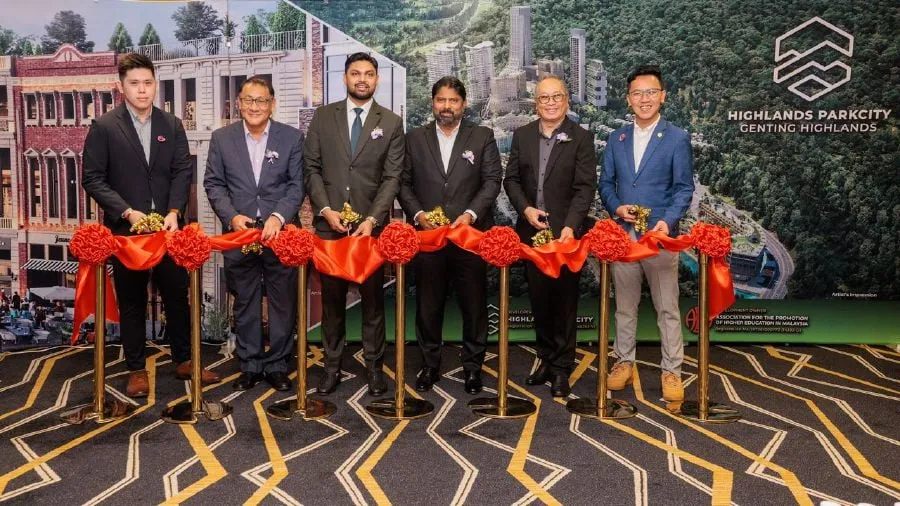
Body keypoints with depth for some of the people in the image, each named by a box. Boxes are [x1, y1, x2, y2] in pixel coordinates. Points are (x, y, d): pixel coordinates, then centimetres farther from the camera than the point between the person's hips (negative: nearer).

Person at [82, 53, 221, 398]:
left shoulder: (172, 125, 6)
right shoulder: (104, 127, -3)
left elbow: (183, 172, 2)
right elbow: (93, 179, -5)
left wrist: (174, 212, -13)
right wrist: (127, 212, -16)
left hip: (166, 226, 3)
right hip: (125, 229, -2)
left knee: (178, 294, 10)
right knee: (132, 302, 8)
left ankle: (184, 361, 25)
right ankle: (136, 369, 21)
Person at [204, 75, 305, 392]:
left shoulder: (292, 138, 1)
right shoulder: (221, 138, 5)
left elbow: (296, 185, -2)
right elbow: (213, 184, 5)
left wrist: (278, 217, -17)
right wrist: (232, 216, -11)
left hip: (280, 232, -1)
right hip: (239, 232, 1)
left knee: (283, 303, 6)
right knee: (245, 304, 10)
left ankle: (277, 365, 20)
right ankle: (250, 365, 23)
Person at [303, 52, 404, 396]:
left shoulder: (391, 123, 4)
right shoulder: (323, 117, 7)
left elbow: (392, 177, -1)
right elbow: (311, 168, 5)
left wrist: (372, 219, -12)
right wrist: (326, 210, -8)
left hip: (371, 225, -1)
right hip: (329, 223, 1)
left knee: (372, 298, 5)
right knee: (332, 298, 7)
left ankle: (374, 366, 16)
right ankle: (332, 365, 18)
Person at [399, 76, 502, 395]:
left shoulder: (483, 137, 6)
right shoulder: (415, 139, 10)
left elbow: (492, 180, -1)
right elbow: (404, 183, 8)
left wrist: (471, 213, -15)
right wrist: (418, 213, -8)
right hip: (427, 234, 1)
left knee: (474, 303, 6)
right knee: (428, 304, 8)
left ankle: (472, 364, 19)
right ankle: (430, 363, 22)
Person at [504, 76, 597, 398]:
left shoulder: (581, 138, -3)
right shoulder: (522, 135, 8)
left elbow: (585, 187, -10)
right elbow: (511, 179, 8)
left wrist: (570, 226, -22)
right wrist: (526, 209, -9)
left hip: (566, 232, -4)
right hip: (531, 231, 4)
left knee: (565, 301, 4)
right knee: (539, 299, 12)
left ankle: (561, 368, 15)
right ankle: (547, 359, 27)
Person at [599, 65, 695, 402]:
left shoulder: (677, 138, 1)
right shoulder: (616, 138, 11)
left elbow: (684, 187, -3)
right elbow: (605, 183, 11)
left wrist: (668, 220, -20)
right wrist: (617, 208, -9)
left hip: (659, 235, -3)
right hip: (622, 235, 3)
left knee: (667, 308, 3)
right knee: (624, 305, 13)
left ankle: (672, 371, 14)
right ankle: (624, 362, 26)